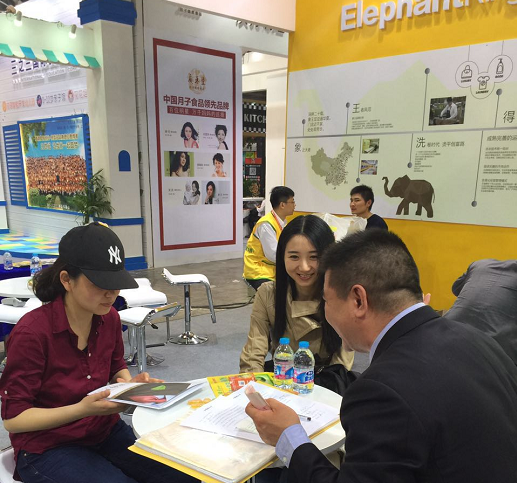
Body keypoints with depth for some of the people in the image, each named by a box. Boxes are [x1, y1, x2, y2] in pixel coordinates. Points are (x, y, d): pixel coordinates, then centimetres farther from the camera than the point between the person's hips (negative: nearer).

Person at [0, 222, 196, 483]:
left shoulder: (109, 318, -7)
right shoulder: (32, 332, -23)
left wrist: (130, 383, -11)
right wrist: (82, 409, -30)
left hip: (106, 430, 5)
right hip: (47, 448, -5)